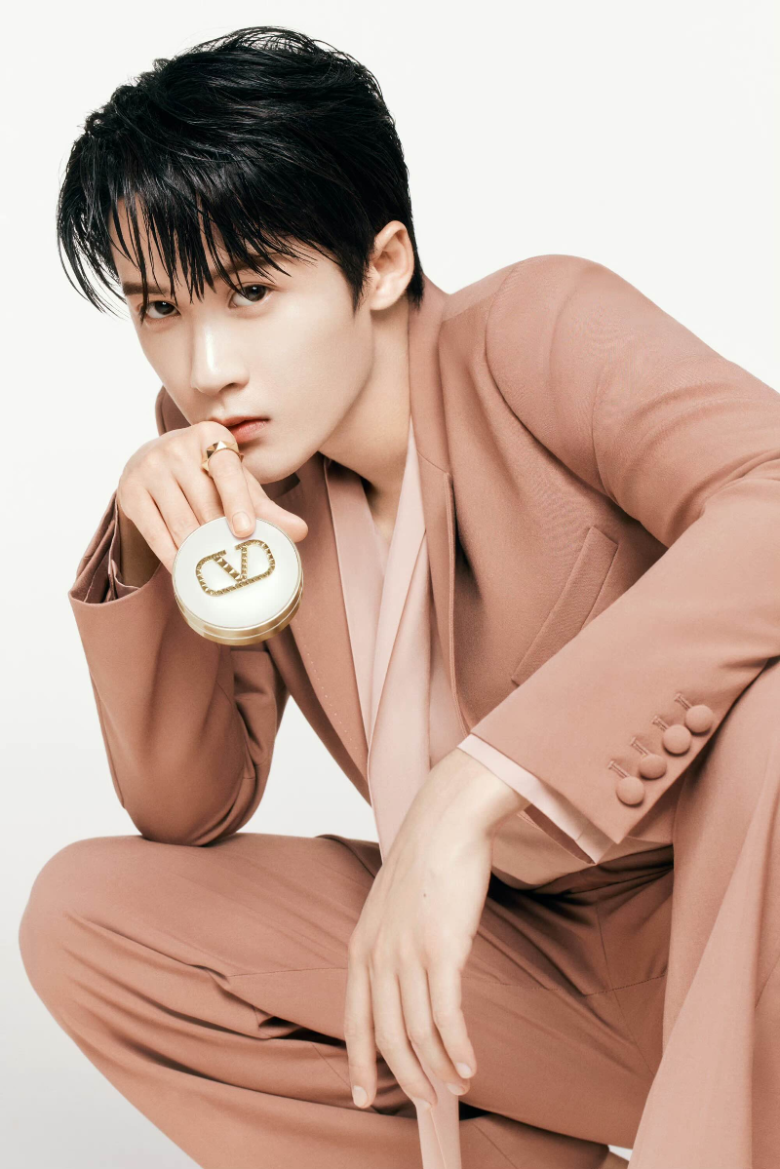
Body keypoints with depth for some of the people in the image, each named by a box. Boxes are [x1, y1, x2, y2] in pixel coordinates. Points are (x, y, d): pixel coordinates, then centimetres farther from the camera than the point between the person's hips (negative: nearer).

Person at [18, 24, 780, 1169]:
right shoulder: (249, 471, 1)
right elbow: (188, 815, 3)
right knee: (82, 916, -5)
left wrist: (466, 792, -38)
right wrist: (149, 550, -14)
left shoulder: (540, 332, -14)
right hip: (522, 955, 6)